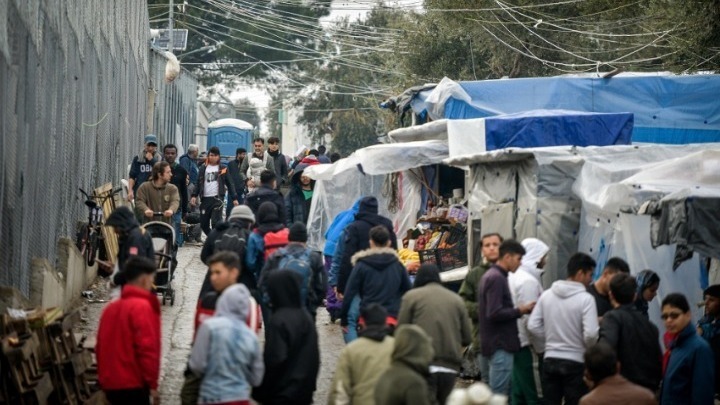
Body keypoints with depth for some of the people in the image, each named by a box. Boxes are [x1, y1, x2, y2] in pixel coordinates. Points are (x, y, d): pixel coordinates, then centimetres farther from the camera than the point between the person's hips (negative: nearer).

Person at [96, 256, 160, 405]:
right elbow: (147, 349, -19)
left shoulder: (112, 307, 13)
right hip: (132, 384, -9)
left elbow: (102, 346, 16)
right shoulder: (142, 307, -12)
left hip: (111, 383, 9)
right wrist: (152, 384, -13)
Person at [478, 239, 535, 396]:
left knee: (498, 394, 13)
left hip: (496, 344, 10)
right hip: (500, 346, -10)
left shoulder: (490, 276, 16)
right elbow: (495, 313, -22)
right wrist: (520, 310, -11)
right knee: (499, 395, -7)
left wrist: (520, 310, 11)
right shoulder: (497, 278, -15)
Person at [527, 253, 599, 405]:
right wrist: (590, 349, 0)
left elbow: (533, 326, 1)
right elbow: (590, 334, -20)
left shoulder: (546, 295, 3)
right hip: (575, 362, -5)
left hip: (550, 360, 5)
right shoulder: (586, 299, -13)